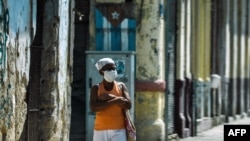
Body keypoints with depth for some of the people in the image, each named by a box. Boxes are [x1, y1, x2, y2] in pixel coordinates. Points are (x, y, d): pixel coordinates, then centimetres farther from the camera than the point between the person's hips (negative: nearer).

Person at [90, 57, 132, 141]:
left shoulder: (121, 86, 5)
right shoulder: (96, 88, 2)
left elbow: (128, 105, -8)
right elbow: (93, 107, -13)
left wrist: (110, 97, -15)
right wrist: (115, 100, -17)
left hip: (118, 130, 0)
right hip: (101, 130, 0)